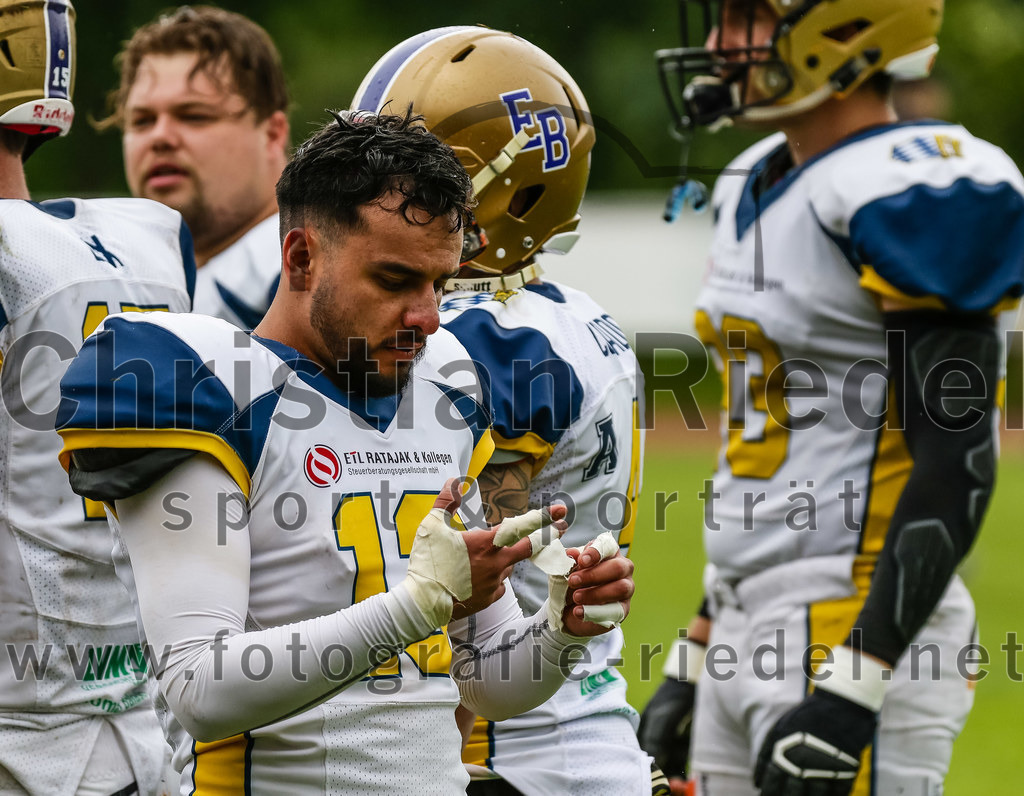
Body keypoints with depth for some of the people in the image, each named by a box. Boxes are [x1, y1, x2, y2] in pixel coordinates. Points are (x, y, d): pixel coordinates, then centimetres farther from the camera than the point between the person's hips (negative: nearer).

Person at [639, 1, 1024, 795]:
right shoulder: (754, 188, 14)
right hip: (750, 634, 9)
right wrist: (694, 664, 22)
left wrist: (852, 690, -24)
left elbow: (954, 468, -19)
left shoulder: (902, 195, -15)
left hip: (861, 637, -9)